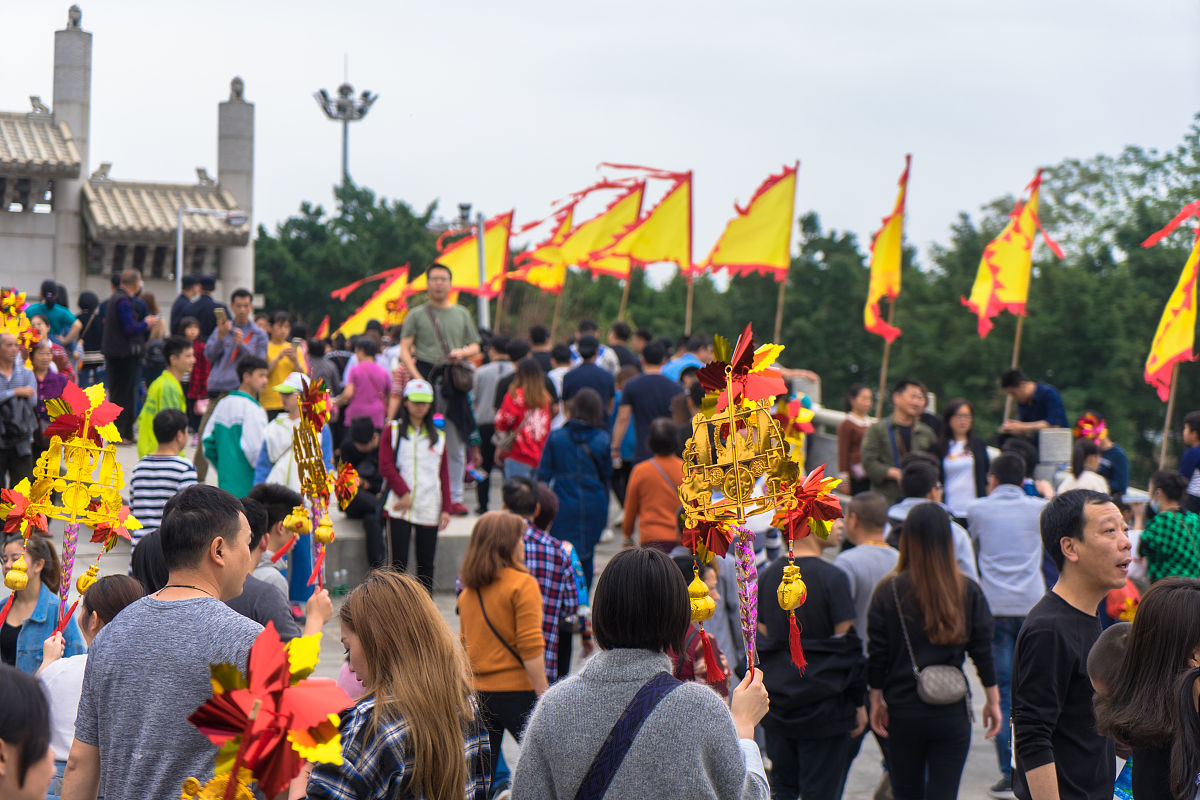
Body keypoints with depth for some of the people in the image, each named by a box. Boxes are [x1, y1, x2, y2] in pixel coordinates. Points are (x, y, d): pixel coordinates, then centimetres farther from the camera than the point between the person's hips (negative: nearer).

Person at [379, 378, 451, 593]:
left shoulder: (438, 436, 14)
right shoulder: (393, 431, 7)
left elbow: (444, 474, 11)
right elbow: (386, 466, -2)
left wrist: (446, 508, 3)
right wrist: (404, 492, -11)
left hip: (429, 509, 2)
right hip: (400, 507, -2)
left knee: (426, 563, 4)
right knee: (399, 561, -6)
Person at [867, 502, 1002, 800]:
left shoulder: (889, 591, -6)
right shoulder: (969, 591, -3)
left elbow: (877, 655, -4)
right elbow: (983, 652, 1)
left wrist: (876, 700, 6)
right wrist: (993, 701, 11)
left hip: (903, 711, 0)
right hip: (952, 712, 0)